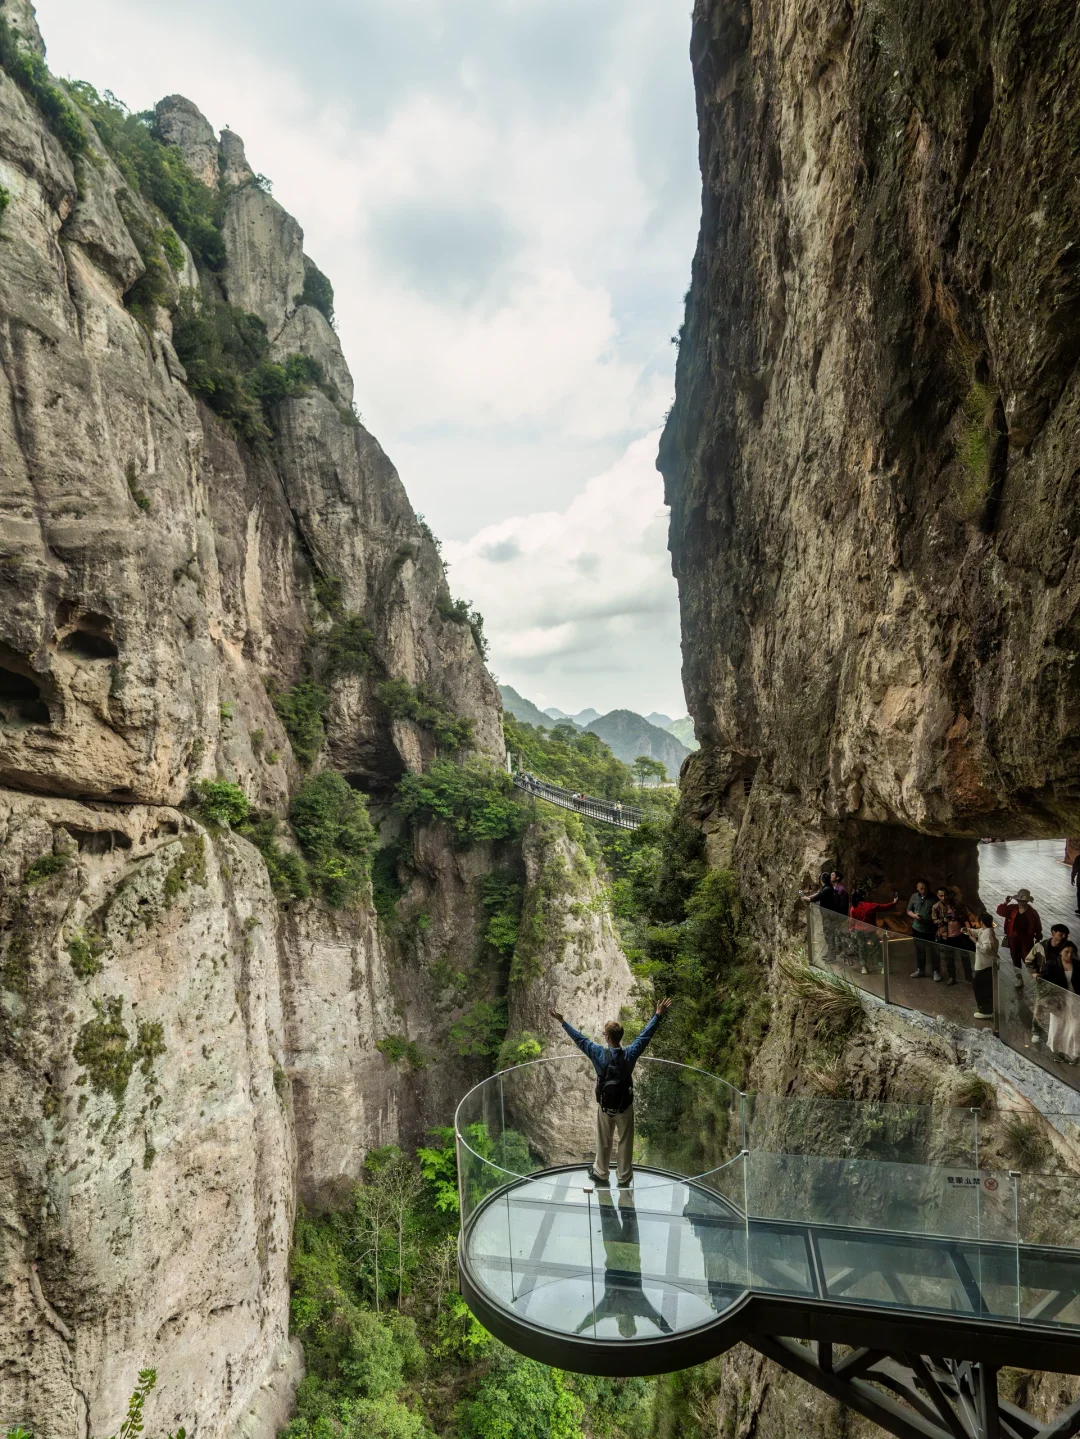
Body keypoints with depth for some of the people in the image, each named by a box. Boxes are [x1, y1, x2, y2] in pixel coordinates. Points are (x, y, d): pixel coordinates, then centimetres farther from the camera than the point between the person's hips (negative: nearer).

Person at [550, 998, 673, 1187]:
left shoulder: (599, 1054, -23)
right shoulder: (630, 1054, -22)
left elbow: (579, 1038, -15)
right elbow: (645, 1035, -14)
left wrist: (562, 1021, -6)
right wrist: (658, 1015, -6)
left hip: (605, 1106, 0)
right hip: (625, 1106, 0)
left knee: (604, 1142, 19)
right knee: (625, 1142, 17)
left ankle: (601, 1174, 36)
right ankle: (624, 1177, 30)